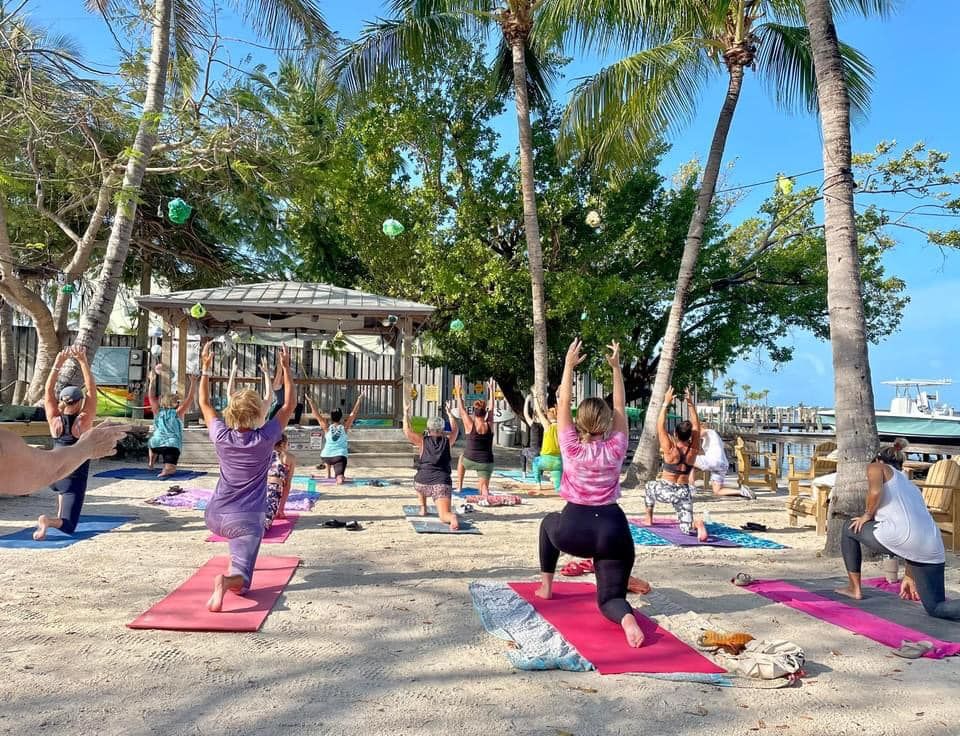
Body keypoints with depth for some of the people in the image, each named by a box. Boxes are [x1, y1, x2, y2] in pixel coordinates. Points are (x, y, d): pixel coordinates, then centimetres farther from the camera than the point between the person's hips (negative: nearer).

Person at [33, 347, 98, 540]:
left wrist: (58, 364, -3)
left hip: (51, 475, 5)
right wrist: (83, 362, -13)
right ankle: (50, 521, -35)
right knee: (68, 526, -3)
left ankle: (60, 515, 33)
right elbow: (92, 390, -11)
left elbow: (49, 390, 2)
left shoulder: (54, 420, -3)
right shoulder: (84, 421, -12)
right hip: (75, 478, -5)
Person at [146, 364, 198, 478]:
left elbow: (150, 396, 22)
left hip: (156, 444, 4)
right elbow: (190, 398, 3)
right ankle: (166, 470, -42)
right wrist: (193, 383, 6)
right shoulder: (178, 413, 5)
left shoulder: (158, 412, 13)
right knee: (170, 469, -10)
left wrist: (152, 381, 24)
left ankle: (151, 462, 30)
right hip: (173, 445, -4)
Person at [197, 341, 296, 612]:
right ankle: (228, 580, -40)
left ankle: (234, 564, 37)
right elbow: (289, 406, 1)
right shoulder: (265, 438, -11)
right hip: (246, 519, -4)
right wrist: (286, 368, 5)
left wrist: (206, 367, 16)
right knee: (241, 582, -7)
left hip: (215, 517, 4)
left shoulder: (222, 437, -5)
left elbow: (204, 403, 12)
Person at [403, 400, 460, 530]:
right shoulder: (447, 440, 11)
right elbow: (455, 429, 31)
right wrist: (450, 413, 41)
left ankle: (423, 508, 31)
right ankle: (453, 518, -42)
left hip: (424, 482, 0)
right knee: (444, 515, -7)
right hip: (443, 483, 0)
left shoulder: (422, 440, 5)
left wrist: (406, 413, 20)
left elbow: (407, 430, 10)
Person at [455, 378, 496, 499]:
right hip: (486, 462, 0)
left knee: (462, 457, 34)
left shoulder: (470, 425, -9)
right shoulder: (489, 426, -4)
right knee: (484, 487, 3)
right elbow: (491, 409, 9)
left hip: (470, 460, 0)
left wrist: (459, 392, 9)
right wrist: (491, 390, 18)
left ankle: (459, 486, 35)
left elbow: (462, 410, 2)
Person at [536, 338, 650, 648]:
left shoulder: (572, 447, -5)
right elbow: (620, 408, 9)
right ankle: (628, 619, -29)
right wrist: (616, 367, 10)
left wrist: (569, 365, 5)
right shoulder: (616, 449, -1)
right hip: (612, 531, 1)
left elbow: (563, 404, 2)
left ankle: (546, 585, 33)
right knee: (610, 598, 8)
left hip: (573, 531, -1)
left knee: (549, 523, 35)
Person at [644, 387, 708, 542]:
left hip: (665, 491, -2)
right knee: (687, 528, 4)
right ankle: (698, 524, -31)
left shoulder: (670, 449, -14)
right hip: (684, 493, 2)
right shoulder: (692, 449, -5)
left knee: (650, 486, 32)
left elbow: (660, 426, -8)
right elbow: (696, 426, 5)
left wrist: (666, 403, -7)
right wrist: (691, 404, 4)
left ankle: (649, 519, 31)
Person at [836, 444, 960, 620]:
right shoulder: (910, 486, 37)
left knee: (850, 529, 22)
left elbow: (875, 491, -8)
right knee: (936, 607, 12)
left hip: (900, 535, -7)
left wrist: (868, 515, 12)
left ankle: (855, 588, 23)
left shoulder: (876, 467, 18)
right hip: (932, 550, 7)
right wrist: (908, 577, 40)